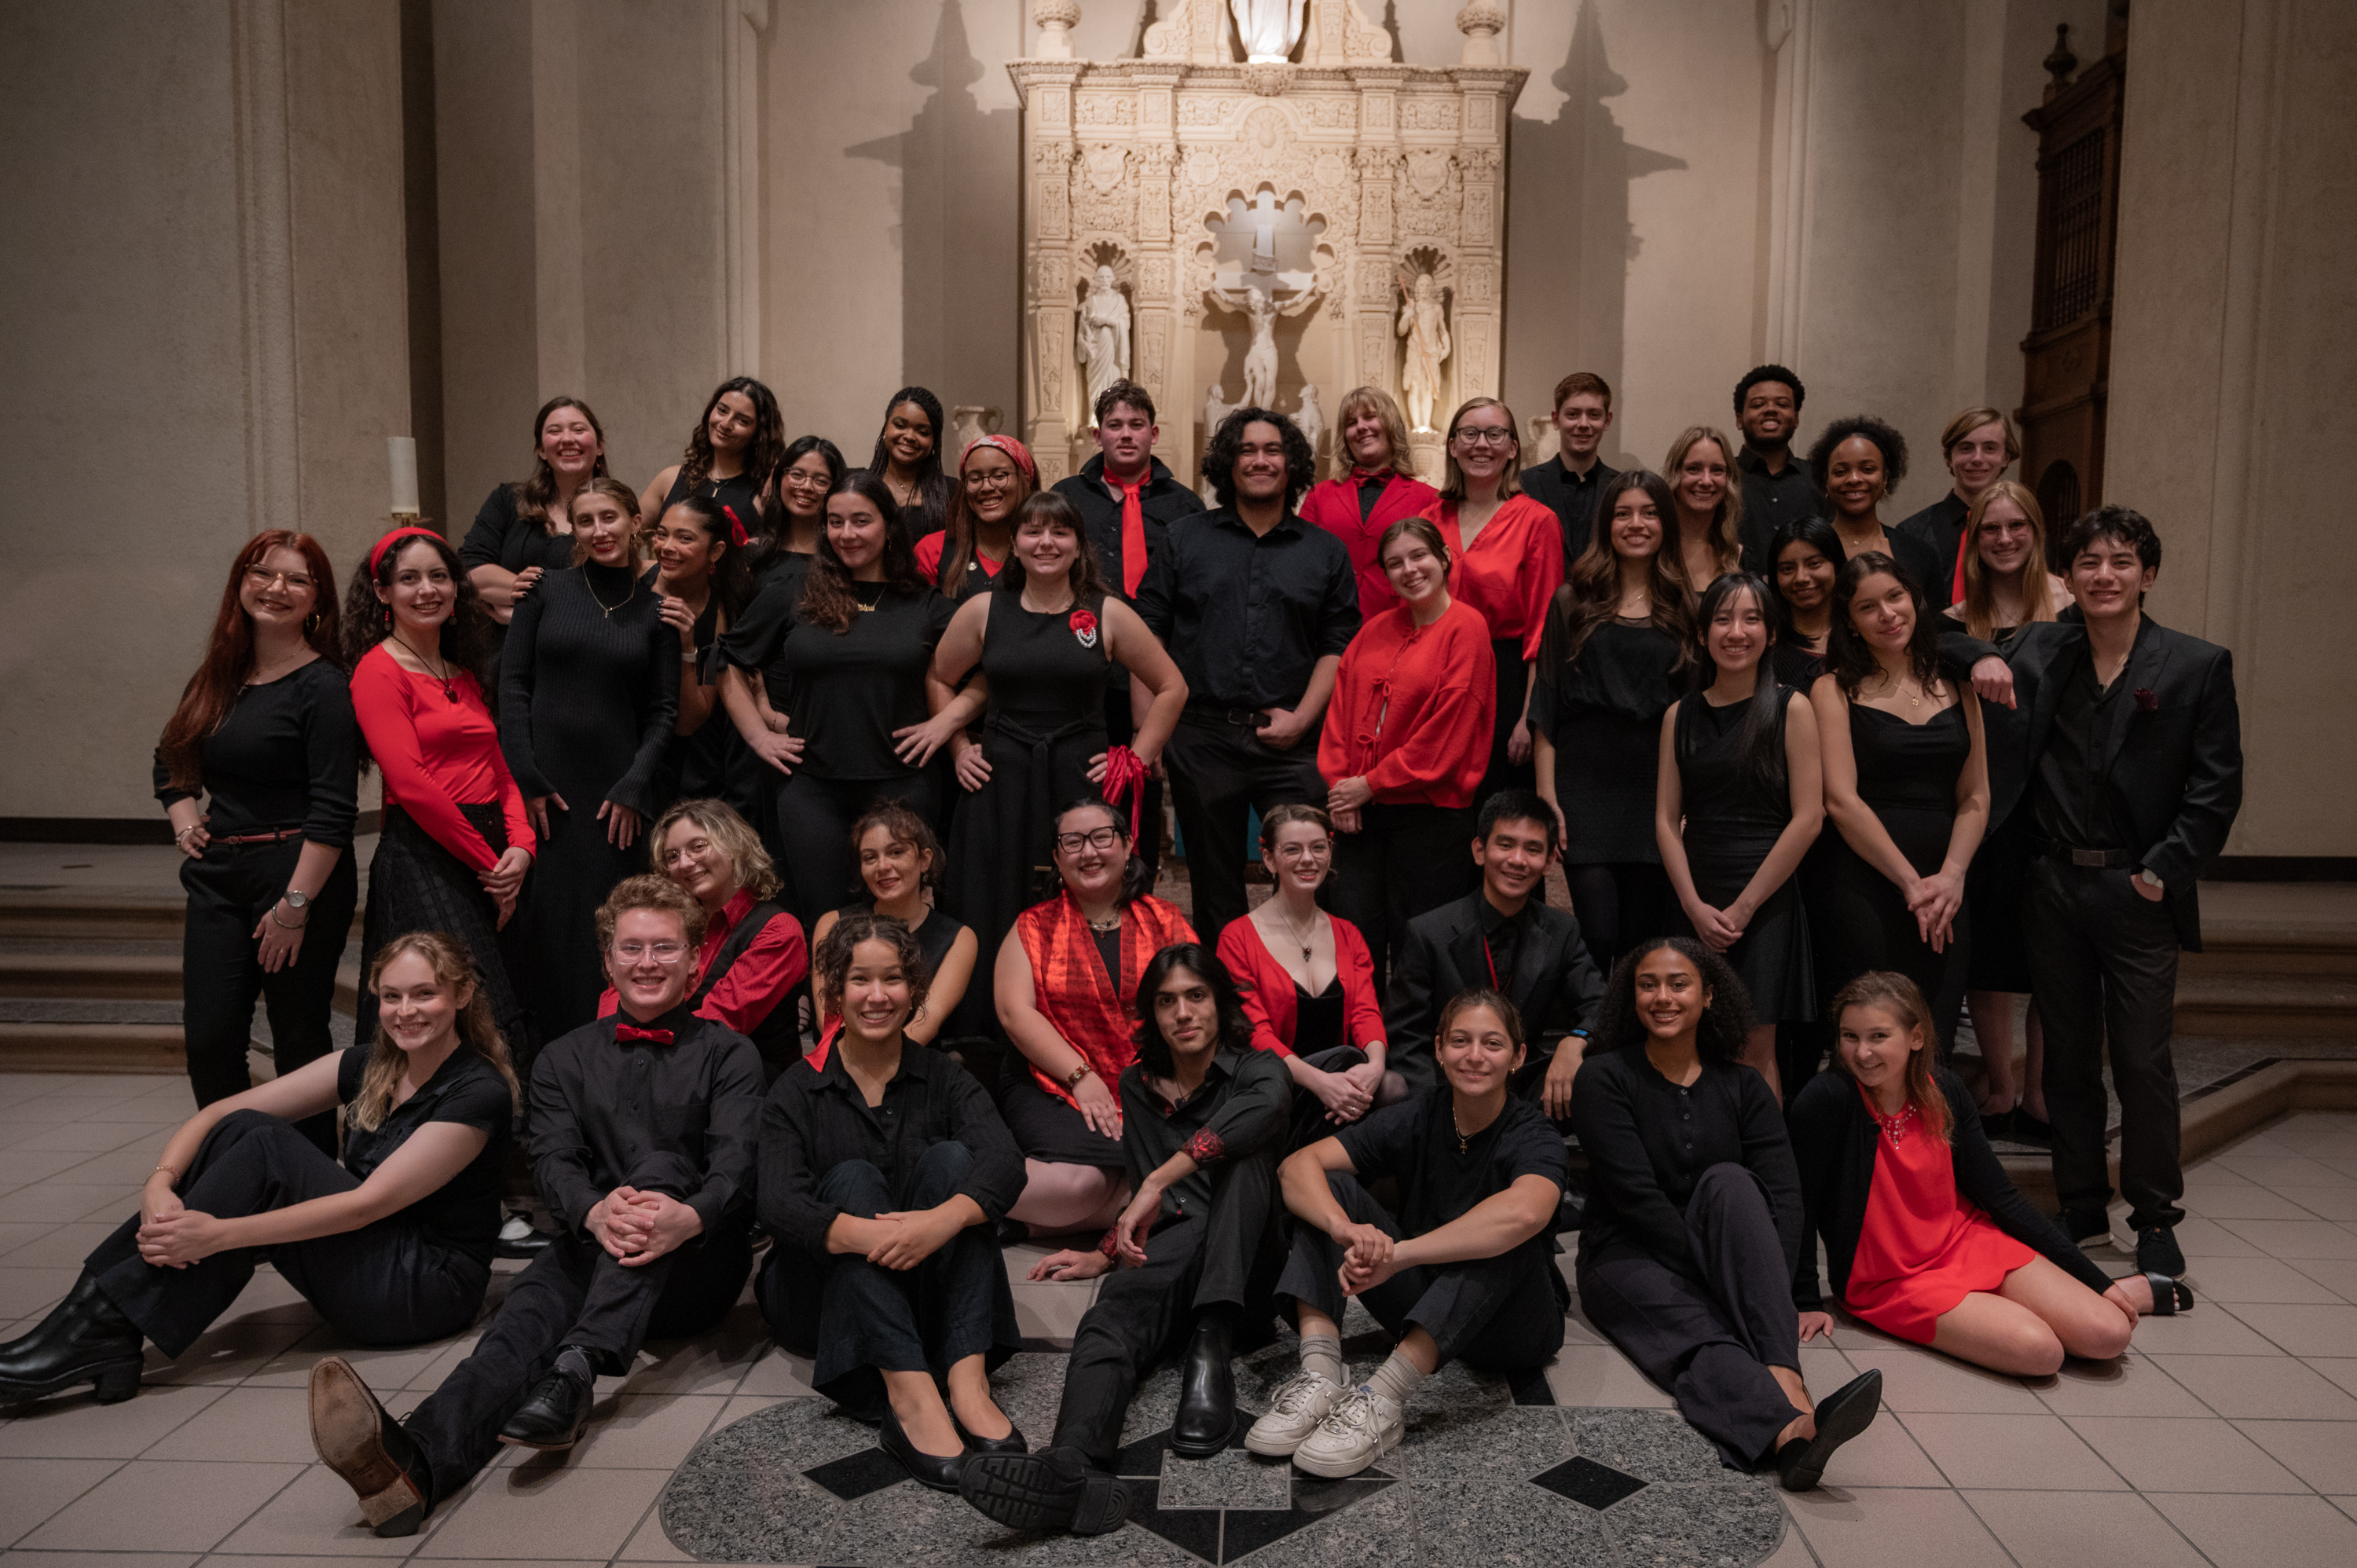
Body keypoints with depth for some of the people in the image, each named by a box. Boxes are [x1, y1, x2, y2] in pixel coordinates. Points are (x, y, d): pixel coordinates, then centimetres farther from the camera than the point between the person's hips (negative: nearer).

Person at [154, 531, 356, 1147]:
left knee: (299, 1040, 1)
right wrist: (184, 819, 11)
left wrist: (295, 904, -18)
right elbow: (171, 762, 30)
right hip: (218, 876, 6)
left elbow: (333, 809, -15)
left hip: (302, 876, -6)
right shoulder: (215, 681, 12)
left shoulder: (324, 687, -9)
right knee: (209, 1039, 3)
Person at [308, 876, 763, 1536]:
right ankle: (414, 1462, -60)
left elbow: (735, 1165, -7)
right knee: (531, 1306, -31)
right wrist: (595, 1212, -25)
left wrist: (688, 1217, -32)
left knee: (659, 1171, -32)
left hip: (694, 1268, -1)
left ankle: (576, 1371, -49)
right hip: (592, 1255, 2)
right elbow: (553, 1160, 1)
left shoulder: (729, 1055, 9)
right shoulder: (565, 1059, 17)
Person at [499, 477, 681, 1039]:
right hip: (546, 784, 0)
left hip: (619, 792, 0)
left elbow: (664, 711, 6)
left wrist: (634, 787, -5)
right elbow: (513, 683, 2)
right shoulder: (547, 590, 5)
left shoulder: (656, 609, 7)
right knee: (543, 920, 0)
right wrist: (525, 777, -6)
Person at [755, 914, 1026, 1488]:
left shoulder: (944, 1079, 2)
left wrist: (946, 1218, -40)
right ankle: (909, 1397, -44)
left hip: (922, 1289, 1)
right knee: (853, 1178, -26)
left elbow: (1005, 1161, -17)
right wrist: (866, 1234, -40)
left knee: (950, 1157, -21)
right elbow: (778, 1204, -20)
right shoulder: (797, 1092, -2)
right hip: (823, 1300, -1)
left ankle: (967, 1380, -33)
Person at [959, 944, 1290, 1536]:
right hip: (1170, 1254, 2)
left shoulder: (1254, 1068, 3)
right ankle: (1073, 1467, -63)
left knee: (1240, 1149, -29)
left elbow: (1267, 1102, -24)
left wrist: (1160, 1182, -31)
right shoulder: (1138, 1085, 18)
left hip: (1246, 1262, -2)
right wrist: (1106, 1255, 8)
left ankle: (1210, 1351, -40)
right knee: (1112, 1314, -33)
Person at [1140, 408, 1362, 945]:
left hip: (1292, 744, 0)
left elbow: (1339, 645, 5)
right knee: (1214, 886, 10)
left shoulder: (1326, 551, 10)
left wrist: (1301, 719, -8)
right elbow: (1147, 634, 6)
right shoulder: (1185, 539, 9)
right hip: (1202, 740, 1)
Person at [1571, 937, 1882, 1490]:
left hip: (1717, 1256, 3)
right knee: (1702, 1341, -33)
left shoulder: (1742, 1087, 8)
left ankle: (1784, 1377, -46)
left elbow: (1783, 1192, -4)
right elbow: (1636, 1196, -13)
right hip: (1629, 1256, -2)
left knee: (1729, 1180, -29)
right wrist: (1717, 1273, -20)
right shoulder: (1604, 1078, -4)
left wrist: (1773, 1289, -20)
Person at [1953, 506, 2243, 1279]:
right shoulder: (2037, 650, 5)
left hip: (2138, 890, -3)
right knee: (2067, 1056, 11)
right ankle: (2080, 1205, 24)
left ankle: (2154, 1217, 17)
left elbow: (2216, 788, -2)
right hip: (2053, 886, 3)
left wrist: (2165, 871, -10)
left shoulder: (2198, 666, -1)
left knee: (2143, 1061, 1)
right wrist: (1981, 659, -4)